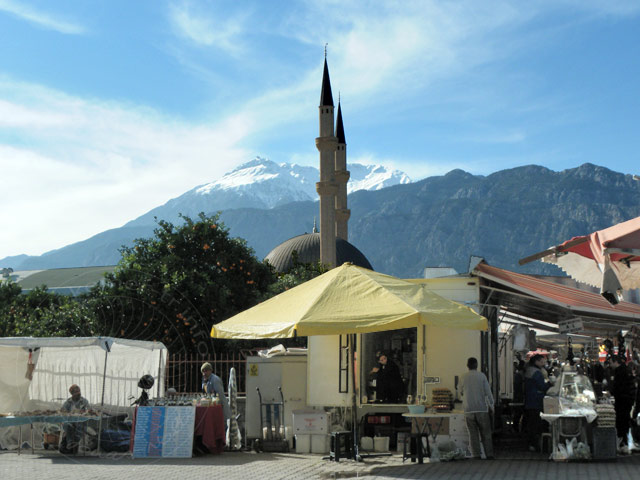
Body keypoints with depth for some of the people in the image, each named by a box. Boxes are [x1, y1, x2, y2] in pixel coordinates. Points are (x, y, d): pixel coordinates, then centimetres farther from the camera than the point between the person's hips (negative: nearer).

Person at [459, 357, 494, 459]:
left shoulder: (464, 377, 1)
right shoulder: (482, 376, -3)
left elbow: (461, 392, 12)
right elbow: (488, 392, -4)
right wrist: (491, 405, 5)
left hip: (469, 410, 1)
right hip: (482, 409, -1)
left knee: (473, 433, 4)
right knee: (486, 433, 7)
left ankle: (476, 455, -1)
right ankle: (489, 454, 7)